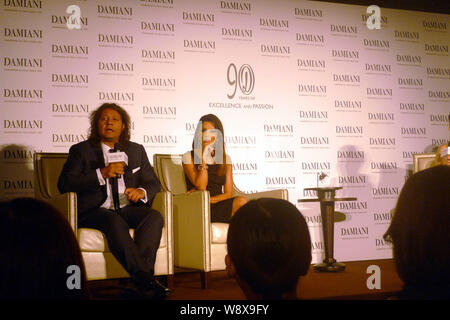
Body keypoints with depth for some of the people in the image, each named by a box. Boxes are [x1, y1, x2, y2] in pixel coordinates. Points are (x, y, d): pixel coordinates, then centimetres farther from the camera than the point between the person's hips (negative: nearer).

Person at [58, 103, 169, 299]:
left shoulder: (136, 150, 21)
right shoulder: (81, 150, 10)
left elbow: (153, 183, 19)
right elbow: (64, 184, -3)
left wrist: (142, 192, -7)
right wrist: (102, 174, -14)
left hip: (128, 209, 3)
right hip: (94, 211, -3)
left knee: (155, 217, -28)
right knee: (115, 222, -36)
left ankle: (139, 282, -38)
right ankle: (145, 278, -40)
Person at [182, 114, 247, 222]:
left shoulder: (225, 159, 16)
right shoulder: (189, 157, 5)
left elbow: (228, 194, 9)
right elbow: (201, 187, -8)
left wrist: (208, 200, -10)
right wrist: (203, 158, -9)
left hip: (219, 205, 4)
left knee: (241, 201, -29)